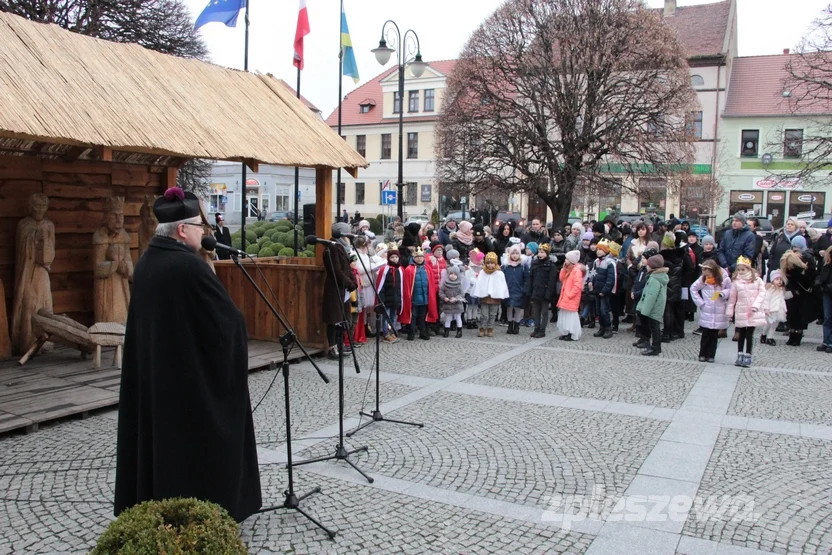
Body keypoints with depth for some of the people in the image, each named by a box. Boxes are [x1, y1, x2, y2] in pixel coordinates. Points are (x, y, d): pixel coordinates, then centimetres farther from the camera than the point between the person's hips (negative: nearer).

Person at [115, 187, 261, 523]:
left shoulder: (145, 263, 4)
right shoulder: (189, 266, -21)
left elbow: (148, 316, 13)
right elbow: (228, 315, -17)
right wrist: (238, 328, 4)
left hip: (152, 371, 8)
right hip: (194, 375, -8)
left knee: (158, 435, 16)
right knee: (198, 441, 5)